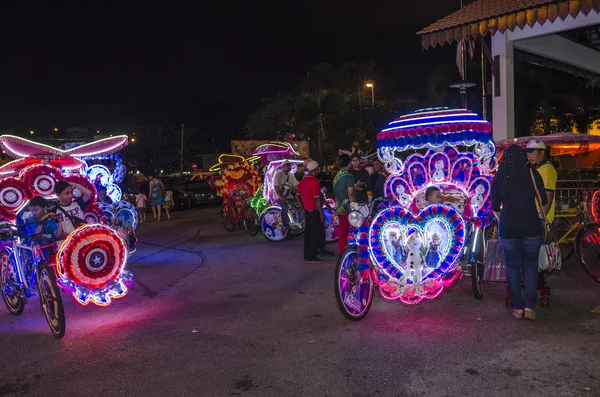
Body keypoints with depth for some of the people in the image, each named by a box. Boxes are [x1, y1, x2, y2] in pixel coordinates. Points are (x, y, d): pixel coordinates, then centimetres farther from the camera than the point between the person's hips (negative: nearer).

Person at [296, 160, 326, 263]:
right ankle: (311, 257, 2)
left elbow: (297, 195, 14)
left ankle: (306, 255, 21)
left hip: (307, 211, 8)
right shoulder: (315, 181, -17)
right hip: (314, 211, -8)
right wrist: (321, 214, -16)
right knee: (315, 234, -2)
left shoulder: (303, 180, 9)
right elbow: (317, 199, -19)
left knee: (308, 233, 14)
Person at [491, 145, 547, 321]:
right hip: (531, 226, 0)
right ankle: (529, 307, 6)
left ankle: (517, 308, 12)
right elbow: (544, 201, 3)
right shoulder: (532, 174, -1)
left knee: (513, 267, 9)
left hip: (508, 227, 0)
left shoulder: (499, 178, 2)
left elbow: (495, 207, 8)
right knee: (530, 266, 11)